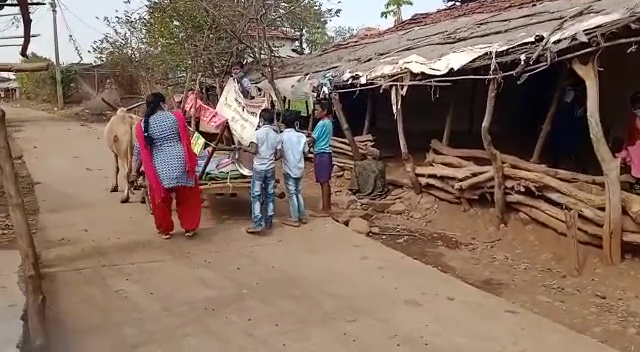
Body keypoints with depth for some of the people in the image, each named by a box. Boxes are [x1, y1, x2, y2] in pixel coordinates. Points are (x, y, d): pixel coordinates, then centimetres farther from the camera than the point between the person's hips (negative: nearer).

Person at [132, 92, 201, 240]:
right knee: (187, 198, 14)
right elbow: (186, 139, 8)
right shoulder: (176, 117, 1)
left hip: (159, 167, 1)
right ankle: (189, 227, 23)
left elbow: (139, 150, 6)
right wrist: (190, 161, 22)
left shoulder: (143, 124, 3)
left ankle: (164, 230, 27)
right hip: (180, 162, -1)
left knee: (161, 200, 16)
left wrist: (137, 169, 20)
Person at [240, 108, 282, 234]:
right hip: (271, 168, 4)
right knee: (270, 195, 11)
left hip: (259, 168, -4)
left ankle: (258, 223, -8)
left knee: (256, 196, -1)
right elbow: (279, 154, 1)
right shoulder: (276, 135, 2)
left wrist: (245, 148, 3)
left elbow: (254, 150, -16)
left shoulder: (258, 133, -10)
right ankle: (268, 222, 18)